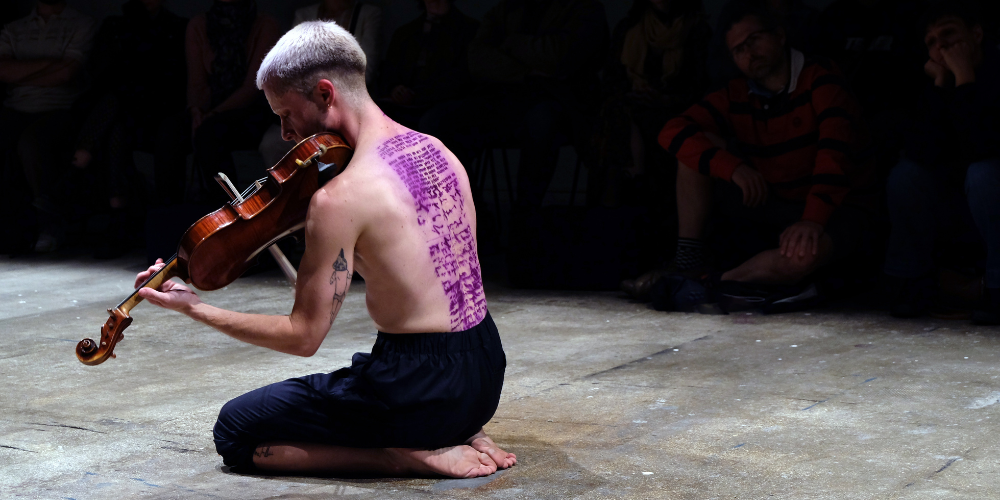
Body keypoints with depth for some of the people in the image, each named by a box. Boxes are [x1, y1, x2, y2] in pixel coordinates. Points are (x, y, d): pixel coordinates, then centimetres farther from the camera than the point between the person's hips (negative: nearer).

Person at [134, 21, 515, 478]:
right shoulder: (438, 151, 4)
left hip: (422, 387, -8)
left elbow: (303, 337, -12)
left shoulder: (339, 198, -19)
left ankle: (411, 455, -4)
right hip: (486, 375, 8)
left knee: (235, 432, 7)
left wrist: (193, 307, -5)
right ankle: (460, 434, 13)